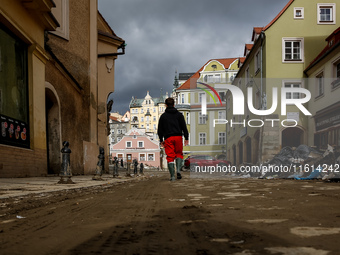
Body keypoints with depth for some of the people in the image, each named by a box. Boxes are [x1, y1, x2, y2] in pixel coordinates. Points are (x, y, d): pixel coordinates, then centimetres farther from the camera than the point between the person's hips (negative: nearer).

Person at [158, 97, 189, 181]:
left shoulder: (163, 116, 9)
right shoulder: (179, 114, 9)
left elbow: (160, 129, 10)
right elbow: (184, 127, 3)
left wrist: (161, 140, 17)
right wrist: (186, 138, 4)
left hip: (168, 138, -1)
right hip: (178, 136, 1)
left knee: (170, 156, 0)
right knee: (179, 153, 14)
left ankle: (172, 175, -5)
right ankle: (178, 170, -9)